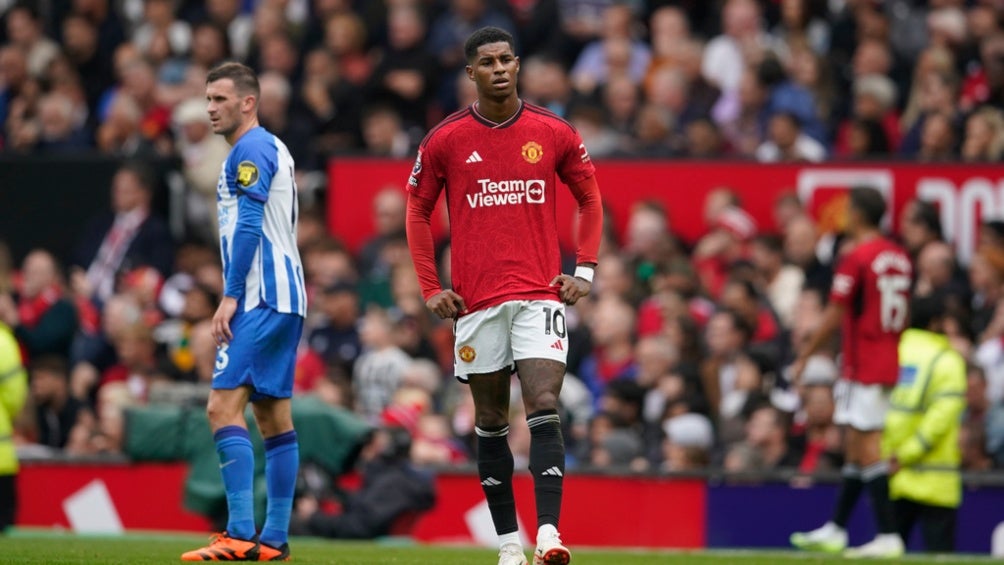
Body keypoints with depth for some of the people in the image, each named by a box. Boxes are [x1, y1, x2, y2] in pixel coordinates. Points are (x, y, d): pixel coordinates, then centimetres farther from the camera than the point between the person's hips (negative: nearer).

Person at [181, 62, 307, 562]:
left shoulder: (251, 150, -10)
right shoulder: (270, 149, 22)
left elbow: (249, 227, -18)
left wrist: (231, 297, -19)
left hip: (261, 299, -11)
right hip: (282, 299, 11)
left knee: (224, 406, -15)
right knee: (273, 415, 9)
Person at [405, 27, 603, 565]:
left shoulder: (554, 133, 2)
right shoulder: (445, 139, 1)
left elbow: (590, 198, 14)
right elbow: (417, 211, 10)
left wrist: (584, 271, 3)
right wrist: (431, 288, 3)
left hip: (539, 295, -1)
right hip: (475, 299, 1)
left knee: (544, 408, -15)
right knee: (490, 420, 6)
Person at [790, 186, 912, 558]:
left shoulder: (857, 258, -13)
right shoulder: (899, 257, 10)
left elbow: (834, 316, -13)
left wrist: (805, 356, -4)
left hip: (862, 367, -9)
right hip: (890, 362, 9)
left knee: (867, 445, -9)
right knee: (855, 445, 15)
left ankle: (888, 535, -14)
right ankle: (835, 530, 23)